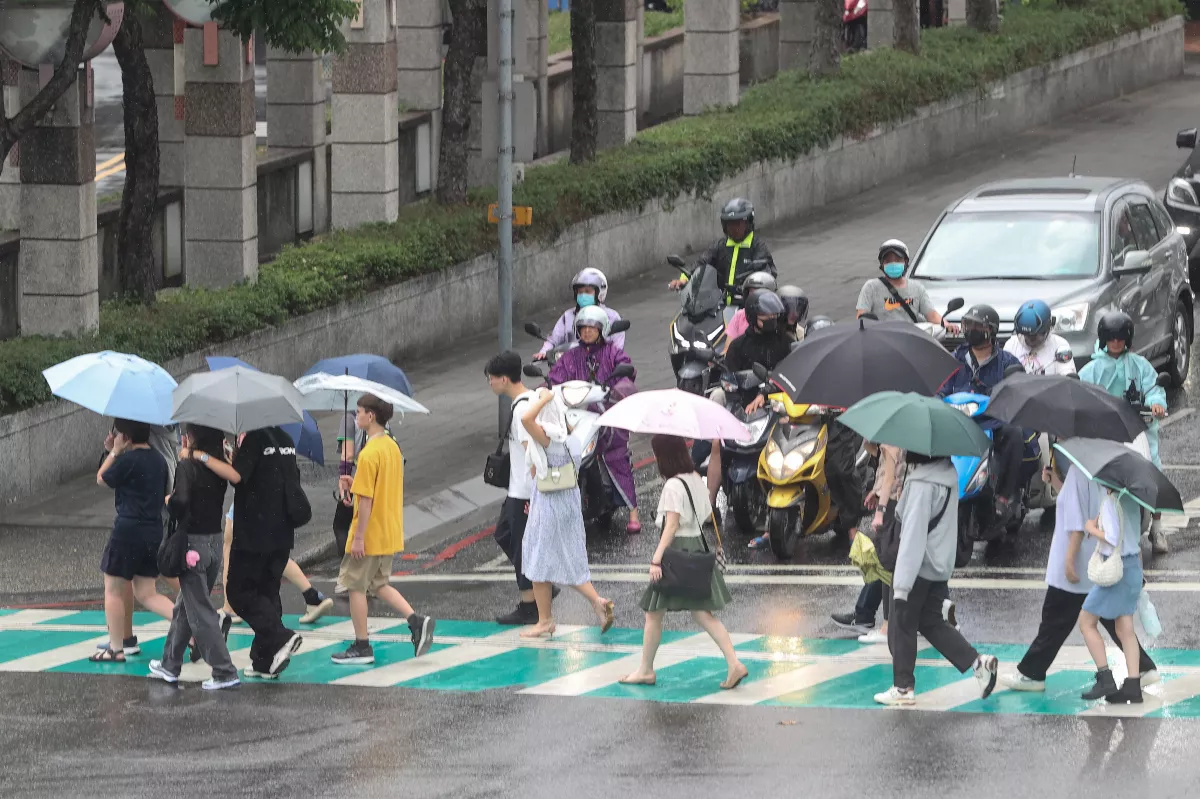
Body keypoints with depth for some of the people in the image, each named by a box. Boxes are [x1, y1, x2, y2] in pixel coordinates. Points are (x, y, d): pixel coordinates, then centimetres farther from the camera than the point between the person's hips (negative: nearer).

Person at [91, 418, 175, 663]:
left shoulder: (128, 460, -13)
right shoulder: (159, 460, 10)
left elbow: (102, 479, -1)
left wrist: (114, 452, 9)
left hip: (128, 530, -7)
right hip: (154, 530, 7)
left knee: (113, 589, 5)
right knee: (146, 593, 12)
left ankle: (116, 648, 6)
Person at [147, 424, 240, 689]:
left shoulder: (187, 467, -15)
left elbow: (181, 504, -25)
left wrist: (168, 500, -2)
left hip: (192, 541, -7)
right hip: (215, 542, 7)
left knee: (199, 610, -3)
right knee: (185, 606, 20)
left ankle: (224, 672, -8)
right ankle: (170, 664, 30)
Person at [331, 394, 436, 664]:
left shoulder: (369, 454, -20)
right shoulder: (392, 447, 8)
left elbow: (366, 500, -21)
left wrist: (359, 537, -18)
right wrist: (355, 485, 12)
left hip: (370, 533, -9)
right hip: (390, 534, 9)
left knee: (356, 586, 3)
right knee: (379, 584, 19)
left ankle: (361, 647, 8)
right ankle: (416, 621, 4)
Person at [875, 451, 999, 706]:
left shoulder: (922, 485, -23)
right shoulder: (948, 474, 4)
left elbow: (914, 534, -25)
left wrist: (902, 583, -24)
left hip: (919, 566, -8)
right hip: (940, 566, 9)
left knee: (901, 626, 5)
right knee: (932, 623, 17)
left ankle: (903, 687, 10)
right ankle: (977, 662, 7)